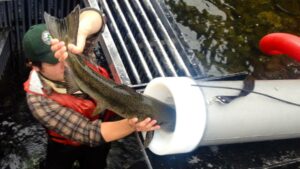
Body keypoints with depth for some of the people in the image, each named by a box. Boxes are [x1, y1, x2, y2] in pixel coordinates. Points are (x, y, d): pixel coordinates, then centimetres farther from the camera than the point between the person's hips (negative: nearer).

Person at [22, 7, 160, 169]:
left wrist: (79, 35, -62)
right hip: (65, 145, -3)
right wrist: (131, 125, -57)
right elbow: (89, 133, -41)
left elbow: (93, 16, -39)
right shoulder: (39, 100, -38)